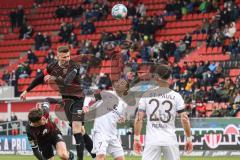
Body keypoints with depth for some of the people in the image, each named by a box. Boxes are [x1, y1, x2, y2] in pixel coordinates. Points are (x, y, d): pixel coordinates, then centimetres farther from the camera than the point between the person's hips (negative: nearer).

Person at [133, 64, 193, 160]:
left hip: (152, 141, 0)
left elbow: (138, 119, 0)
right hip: (170, 140, 0)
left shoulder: (146, 96, 3)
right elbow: (184, 119, -4)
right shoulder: (176, 96, 0)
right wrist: (189, 139, 4)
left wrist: (136, 138, 6)